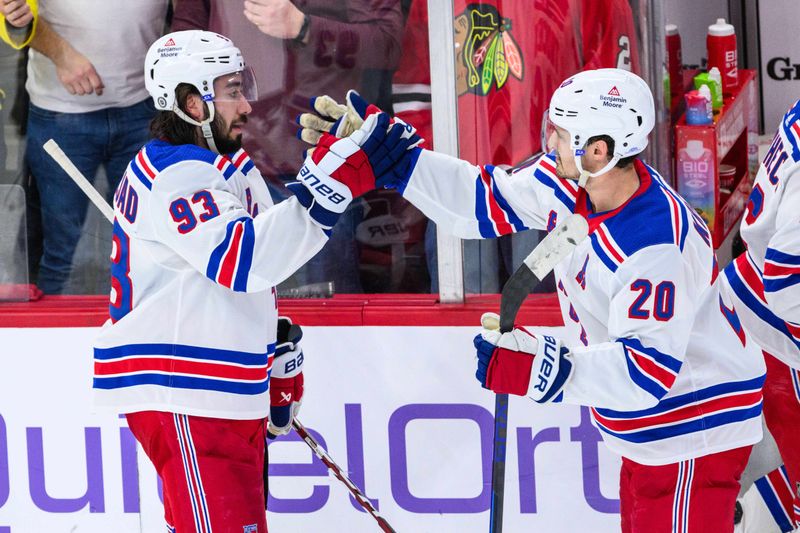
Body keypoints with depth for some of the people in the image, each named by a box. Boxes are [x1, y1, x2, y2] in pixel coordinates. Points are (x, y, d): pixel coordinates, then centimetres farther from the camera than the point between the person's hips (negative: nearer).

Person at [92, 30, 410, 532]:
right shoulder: (177, 173, -16)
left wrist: (280, 367, 24)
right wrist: (333, 183, -35)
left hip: (225, 396, 11)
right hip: (183, 394, -11)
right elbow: (241, 257, -31)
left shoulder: (224, 167, 18)